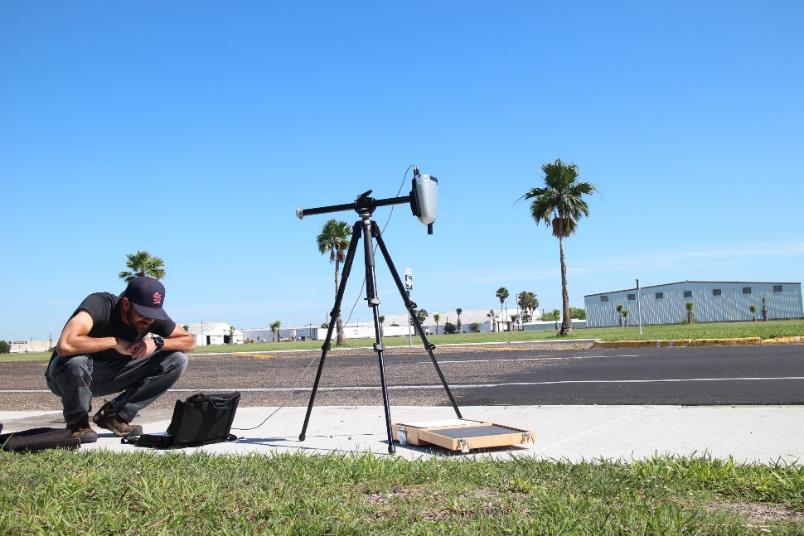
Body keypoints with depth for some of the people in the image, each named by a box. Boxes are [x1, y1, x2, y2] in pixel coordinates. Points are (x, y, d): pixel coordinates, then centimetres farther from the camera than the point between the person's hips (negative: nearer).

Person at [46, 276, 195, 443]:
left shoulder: (152, 315, -12)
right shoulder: (100, 304, -29)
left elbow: (190, 342, -5)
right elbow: (65, 345, -45)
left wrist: (157, 343, -23)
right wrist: (115, 342, -33)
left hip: (111, 376, 5)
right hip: (65, 374, -5)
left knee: (177, 360, -12)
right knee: (76, 361, -42)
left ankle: (116, 416, -2)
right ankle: (78, 423, -11)